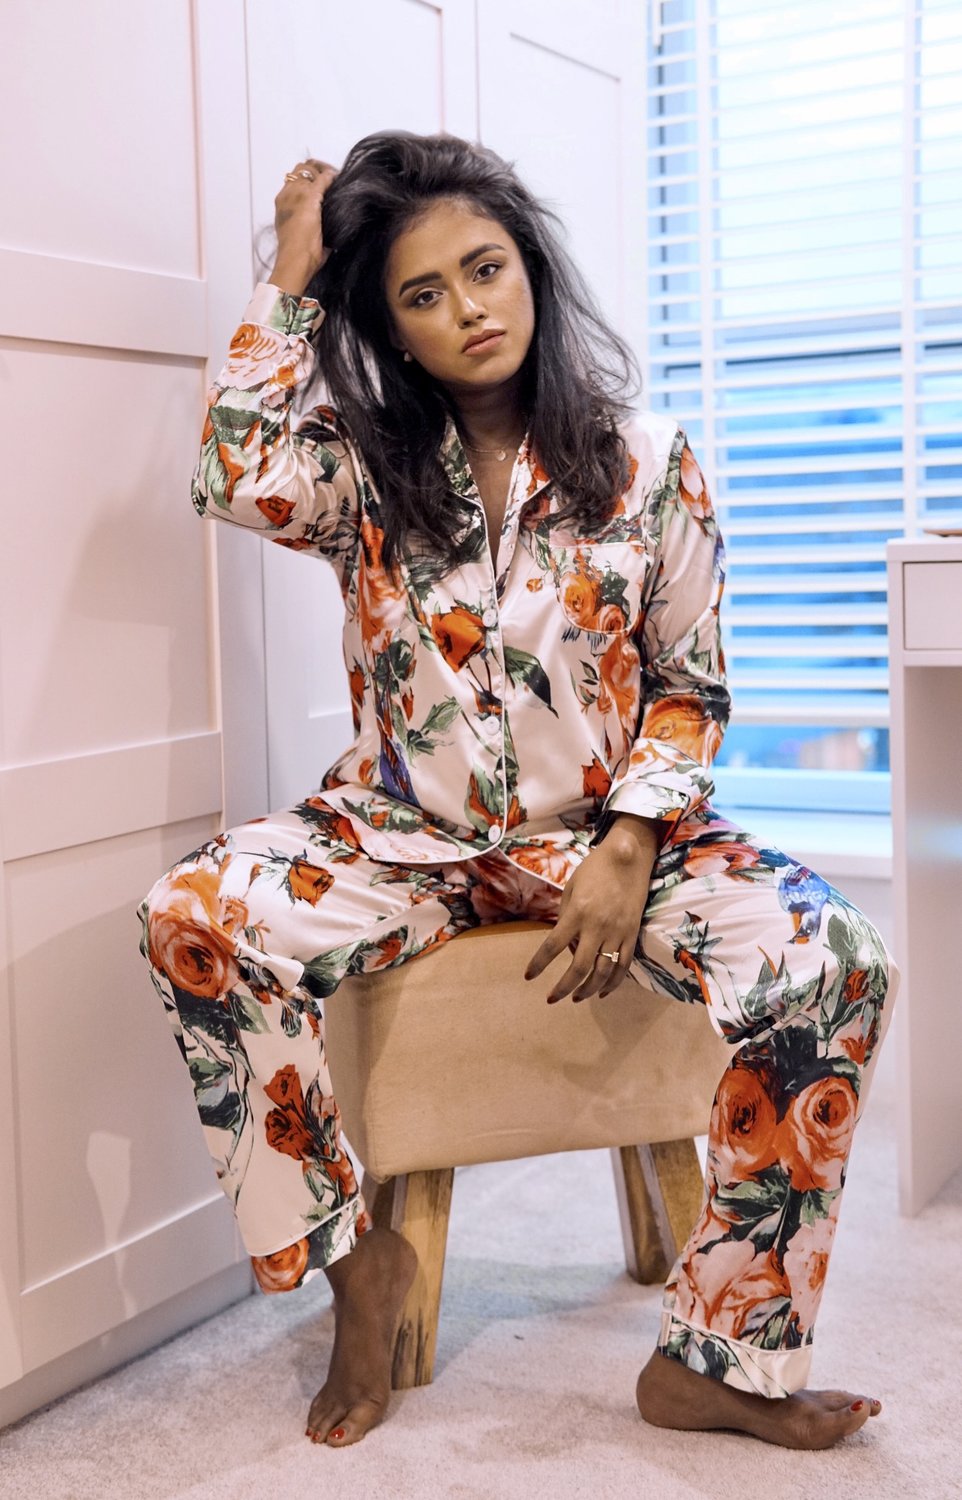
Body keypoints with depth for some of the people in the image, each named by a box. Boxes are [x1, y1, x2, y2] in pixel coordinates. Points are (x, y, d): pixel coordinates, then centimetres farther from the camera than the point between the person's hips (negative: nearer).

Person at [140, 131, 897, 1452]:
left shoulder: (645, 463, 1)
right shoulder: (365, 466, 4)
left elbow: (691, 685, 3)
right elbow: (239, 478, -19)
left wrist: (627, 856, -12)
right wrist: (289, 282, -8)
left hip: (608, 830, 0)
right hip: (406, 834, 1)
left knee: (837, 969, -26)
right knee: (197, 918, -28)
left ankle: (719, 1358, -12)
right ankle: (354, 1257, -7)